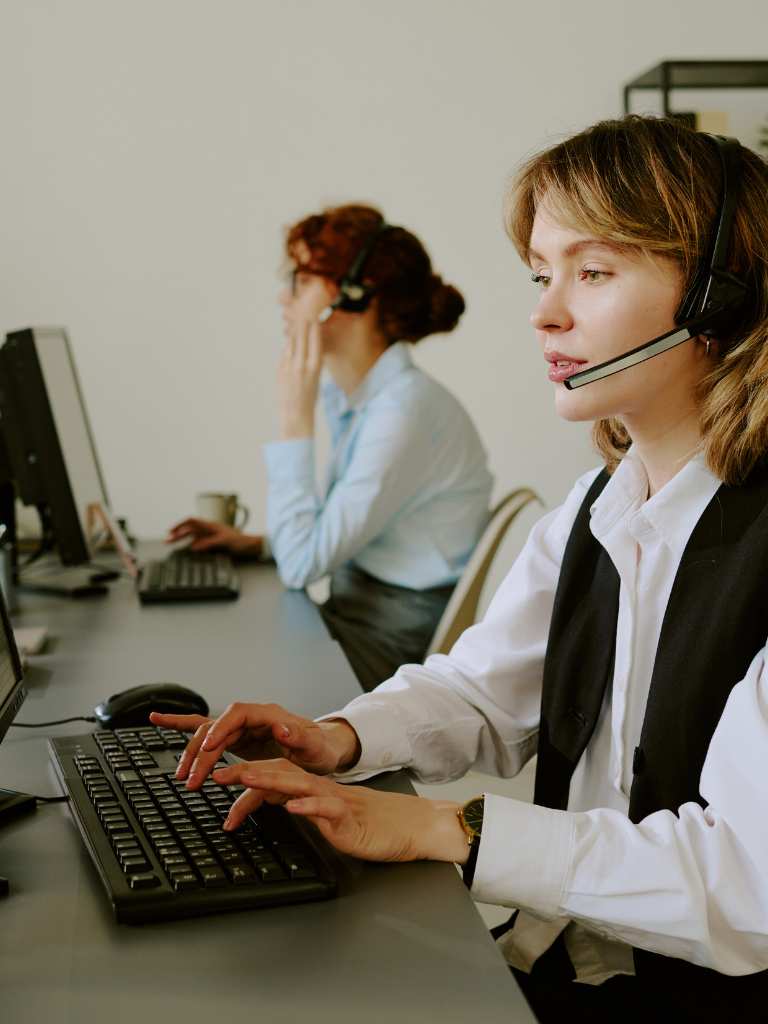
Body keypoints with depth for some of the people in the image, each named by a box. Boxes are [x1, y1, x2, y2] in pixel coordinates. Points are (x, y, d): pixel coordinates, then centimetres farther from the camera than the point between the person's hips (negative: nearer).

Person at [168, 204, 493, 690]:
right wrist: (255, 543, 6)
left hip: (396, 646, -8)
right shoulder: (355, 398, 8)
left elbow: (302, 565, -23)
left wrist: (296, 414, -21)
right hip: (357, 618, 8)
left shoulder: (406, 409, -22)